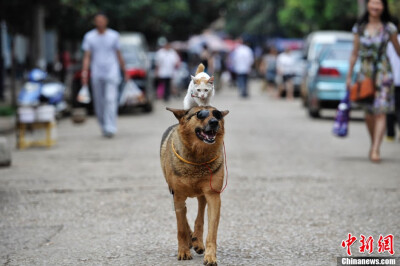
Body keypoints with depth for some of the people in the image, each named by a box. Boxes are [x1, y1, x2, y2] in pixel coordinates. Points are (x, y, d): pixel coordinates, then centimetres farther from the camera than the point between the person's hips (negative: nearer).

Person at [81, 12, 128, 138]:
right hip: (96, 74, 2)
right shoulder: (89, 37, 5)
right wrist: (85, 72, -12)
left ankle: (110, 128, -19)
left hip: (111, 73, -2)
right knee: (99, 103, 6)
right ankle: (103, 127, 21)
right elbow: (87, 56, 1)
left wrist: (124, 71, 13)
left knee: (110, 100, -14)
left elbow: (119, 55, 11)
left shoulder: (114, 35, 5)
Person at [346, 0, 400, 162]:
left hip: (383, 72, -3)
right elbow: (354, 54, 11)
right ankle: (374, 144, 27)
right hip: (365, 73, 3)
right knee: (369, 112, 8)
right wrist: (349, 76, 11)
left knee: (380, 111, -11)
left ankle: (375, 150, -14)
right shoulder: (359, 28, 5)